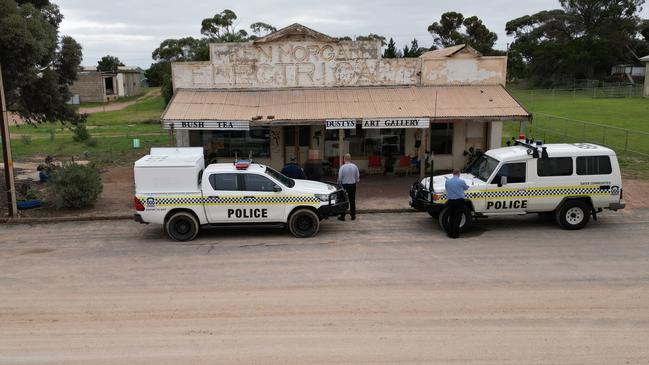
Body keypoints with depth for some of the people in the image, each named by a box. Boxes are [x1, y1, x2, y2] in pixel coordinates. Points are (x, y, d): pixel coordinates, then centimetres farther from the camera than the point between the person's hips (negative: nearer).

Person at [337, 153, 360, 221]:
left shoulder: (342, 167, -15)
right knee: (352, 201, 12)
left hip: (344, 185, -3)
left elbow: (340, 178, -10)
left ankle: (342, 216, 11)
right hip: (353, 185, 3)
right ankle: (353, 216, 19)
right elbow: (357, 177, 2)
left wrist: (339, 184, 8)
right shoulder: (355, 167, -4)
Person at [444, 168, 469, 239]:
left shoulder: (447, 181, 1)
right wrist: (467, 186, 35)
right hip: (459, 201, -3)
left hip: (450, 201, 3)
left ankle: (449, 233, 17)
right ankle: (455, 234, 4)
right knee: (457, 218, 2)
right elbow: (466, 188, 11)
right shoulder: (461, 181, -9)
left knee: (451, 217, 15)